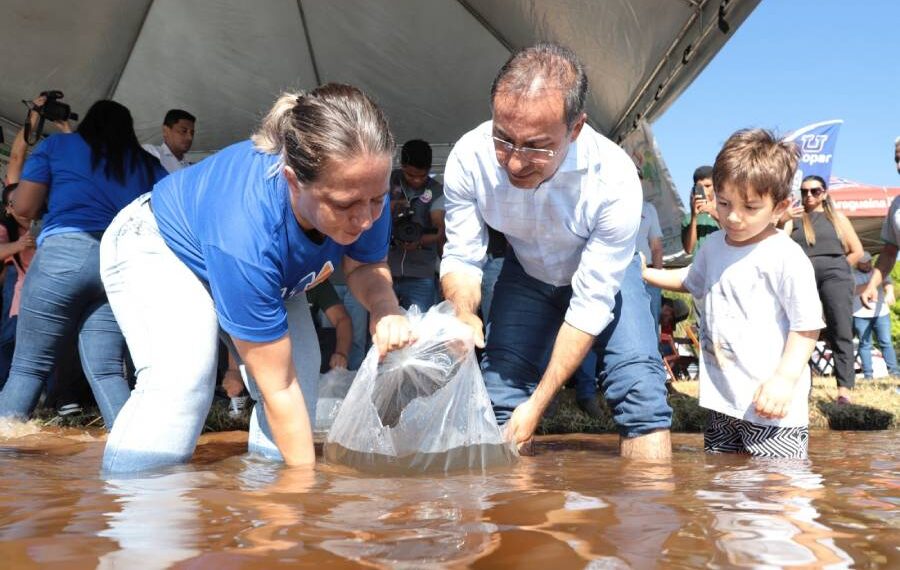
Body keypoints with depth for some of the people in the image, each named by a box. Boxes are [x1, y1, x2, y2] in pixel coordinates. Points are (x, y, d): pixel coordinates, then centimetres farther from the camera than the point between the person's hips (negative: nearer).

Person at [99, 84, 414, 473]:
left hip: (262, 264, 6)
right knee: (183, 378, -31)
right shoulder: (247, 230, -46)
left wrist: (385, 307, -32)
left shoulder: (364, 188, -30)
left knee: (301, 368, -12)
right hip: (159, 248, -6)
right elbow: (278, 388, -36)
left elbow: (366, 265, -8)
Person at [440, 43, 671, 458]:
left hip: (604, 275, -2)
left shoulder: (614, 179, -37)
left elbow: (591, 303, -30)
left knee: (639, 387, -20)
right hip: (526, 273, 2)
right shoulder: (469, 157, -30)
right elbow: (461, 257, -17)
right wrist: (463, 314, -41)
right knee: (500, 390, -7)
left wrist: (538, 404, -30)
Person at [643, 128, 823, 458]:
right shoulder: (714, 245, 7)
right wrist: (646, 274, 20)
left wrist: (784, 378, -24)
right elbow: (691, 281, 29)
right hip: (721, 397, 8)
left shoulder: (786, 257, -17)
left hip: (771, 404, -7)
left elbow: (808, 326, -15)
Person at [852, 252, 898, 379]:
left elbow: (888, 283, -6)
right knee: (865, 344, -2)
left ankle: (893, 370, 0)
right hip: (861, 315, -2)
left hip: (881, 313, 2)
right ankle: (868, 374, 0)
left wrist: (890, 293, -29)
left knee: (886, 342, -2)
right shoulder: (851, 275, 5)